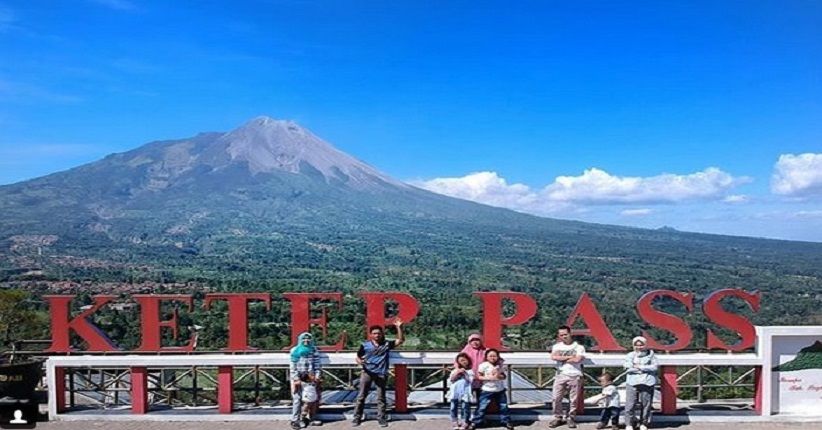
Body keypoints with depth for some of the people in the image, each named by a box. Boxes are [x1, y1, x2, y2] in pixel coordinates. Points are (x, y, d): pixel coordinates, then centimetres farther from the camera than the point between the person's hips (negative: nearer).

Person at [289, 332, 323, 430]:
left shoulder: (314, 350, 8)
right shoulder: (295, 351, -1)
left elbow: (317, 365, 5)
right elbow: (293, 367, -6)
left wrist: (317, 376, -7)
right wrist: (296, 379, -13)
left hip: (310, 378, 3)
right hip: (298, 379, -3)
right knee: (297, 400, -4)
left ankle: (313, 418, 18)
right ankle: (295, 420, -1)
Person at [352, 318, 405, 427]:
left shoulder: (387, 344, 0)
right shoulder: (365, 345, -1)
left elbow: (401, 340, -4)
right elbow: (358, 356, 5)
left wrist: (399, 327, -14)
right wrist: (359, 361, -18)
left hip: (381, 374, 0)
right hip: (367, 372, 0)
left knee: (381, 397, 7)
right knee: (361, 396, 4)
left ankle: (381, 418, 15)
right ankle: (357, 417, 12)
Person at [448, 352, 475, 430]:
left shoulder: (470, 371, 6)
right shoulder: (455, 370, 13)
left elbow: (470, 381, -6)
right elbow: (451, 380, 5)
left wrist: (464, 373, -10)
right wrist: (457, 373, -5)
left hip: (465, 392, -3)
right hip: (455, 392, 3)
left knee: (465, 407, -2)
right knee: (454, 407, 5)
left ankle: (464, 423, 6)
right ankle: (454, 422, 14)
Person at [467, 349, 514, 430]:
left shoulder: (499, 365, 3)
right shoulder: (483, 365, -11)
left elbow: (504, 376, 6)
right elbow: (478, 376, -11)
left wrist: (499, 376, -17)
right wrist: (489, 378, -22)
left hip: (500, 390, 4)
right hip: (487, 390, -4)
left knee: (503, 406, 12)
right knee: (482, 407, -4)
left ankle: (506, 421, 26)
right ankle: (475, 422, 4)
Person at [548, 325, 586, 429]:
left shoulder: (579, 347, 5)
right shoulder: (557, 346, 11)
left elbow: (577, 359, -12)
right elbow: (554, 357, -8)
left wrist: (562, 359, -3)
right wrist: (570, 357, -8)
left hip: (574, 376, -2)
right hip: (560, 375, 2)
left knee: (573, 399, 1)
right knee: (556, 398, -3)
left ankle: (571, 419, 13)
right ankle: (558, 418, 8)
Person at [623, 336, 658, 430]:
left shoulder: (651, 355, 8)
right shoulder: (630, 355, 9)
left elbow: (655, 366, -5)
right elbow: (627, 367, -6)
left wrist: (640, 367, -8)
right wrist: (646, 369, -8)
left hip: (647, 383, 0)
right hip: (632, 383, 0)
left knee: (646, 404, 4)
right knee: (630, 404, -5)